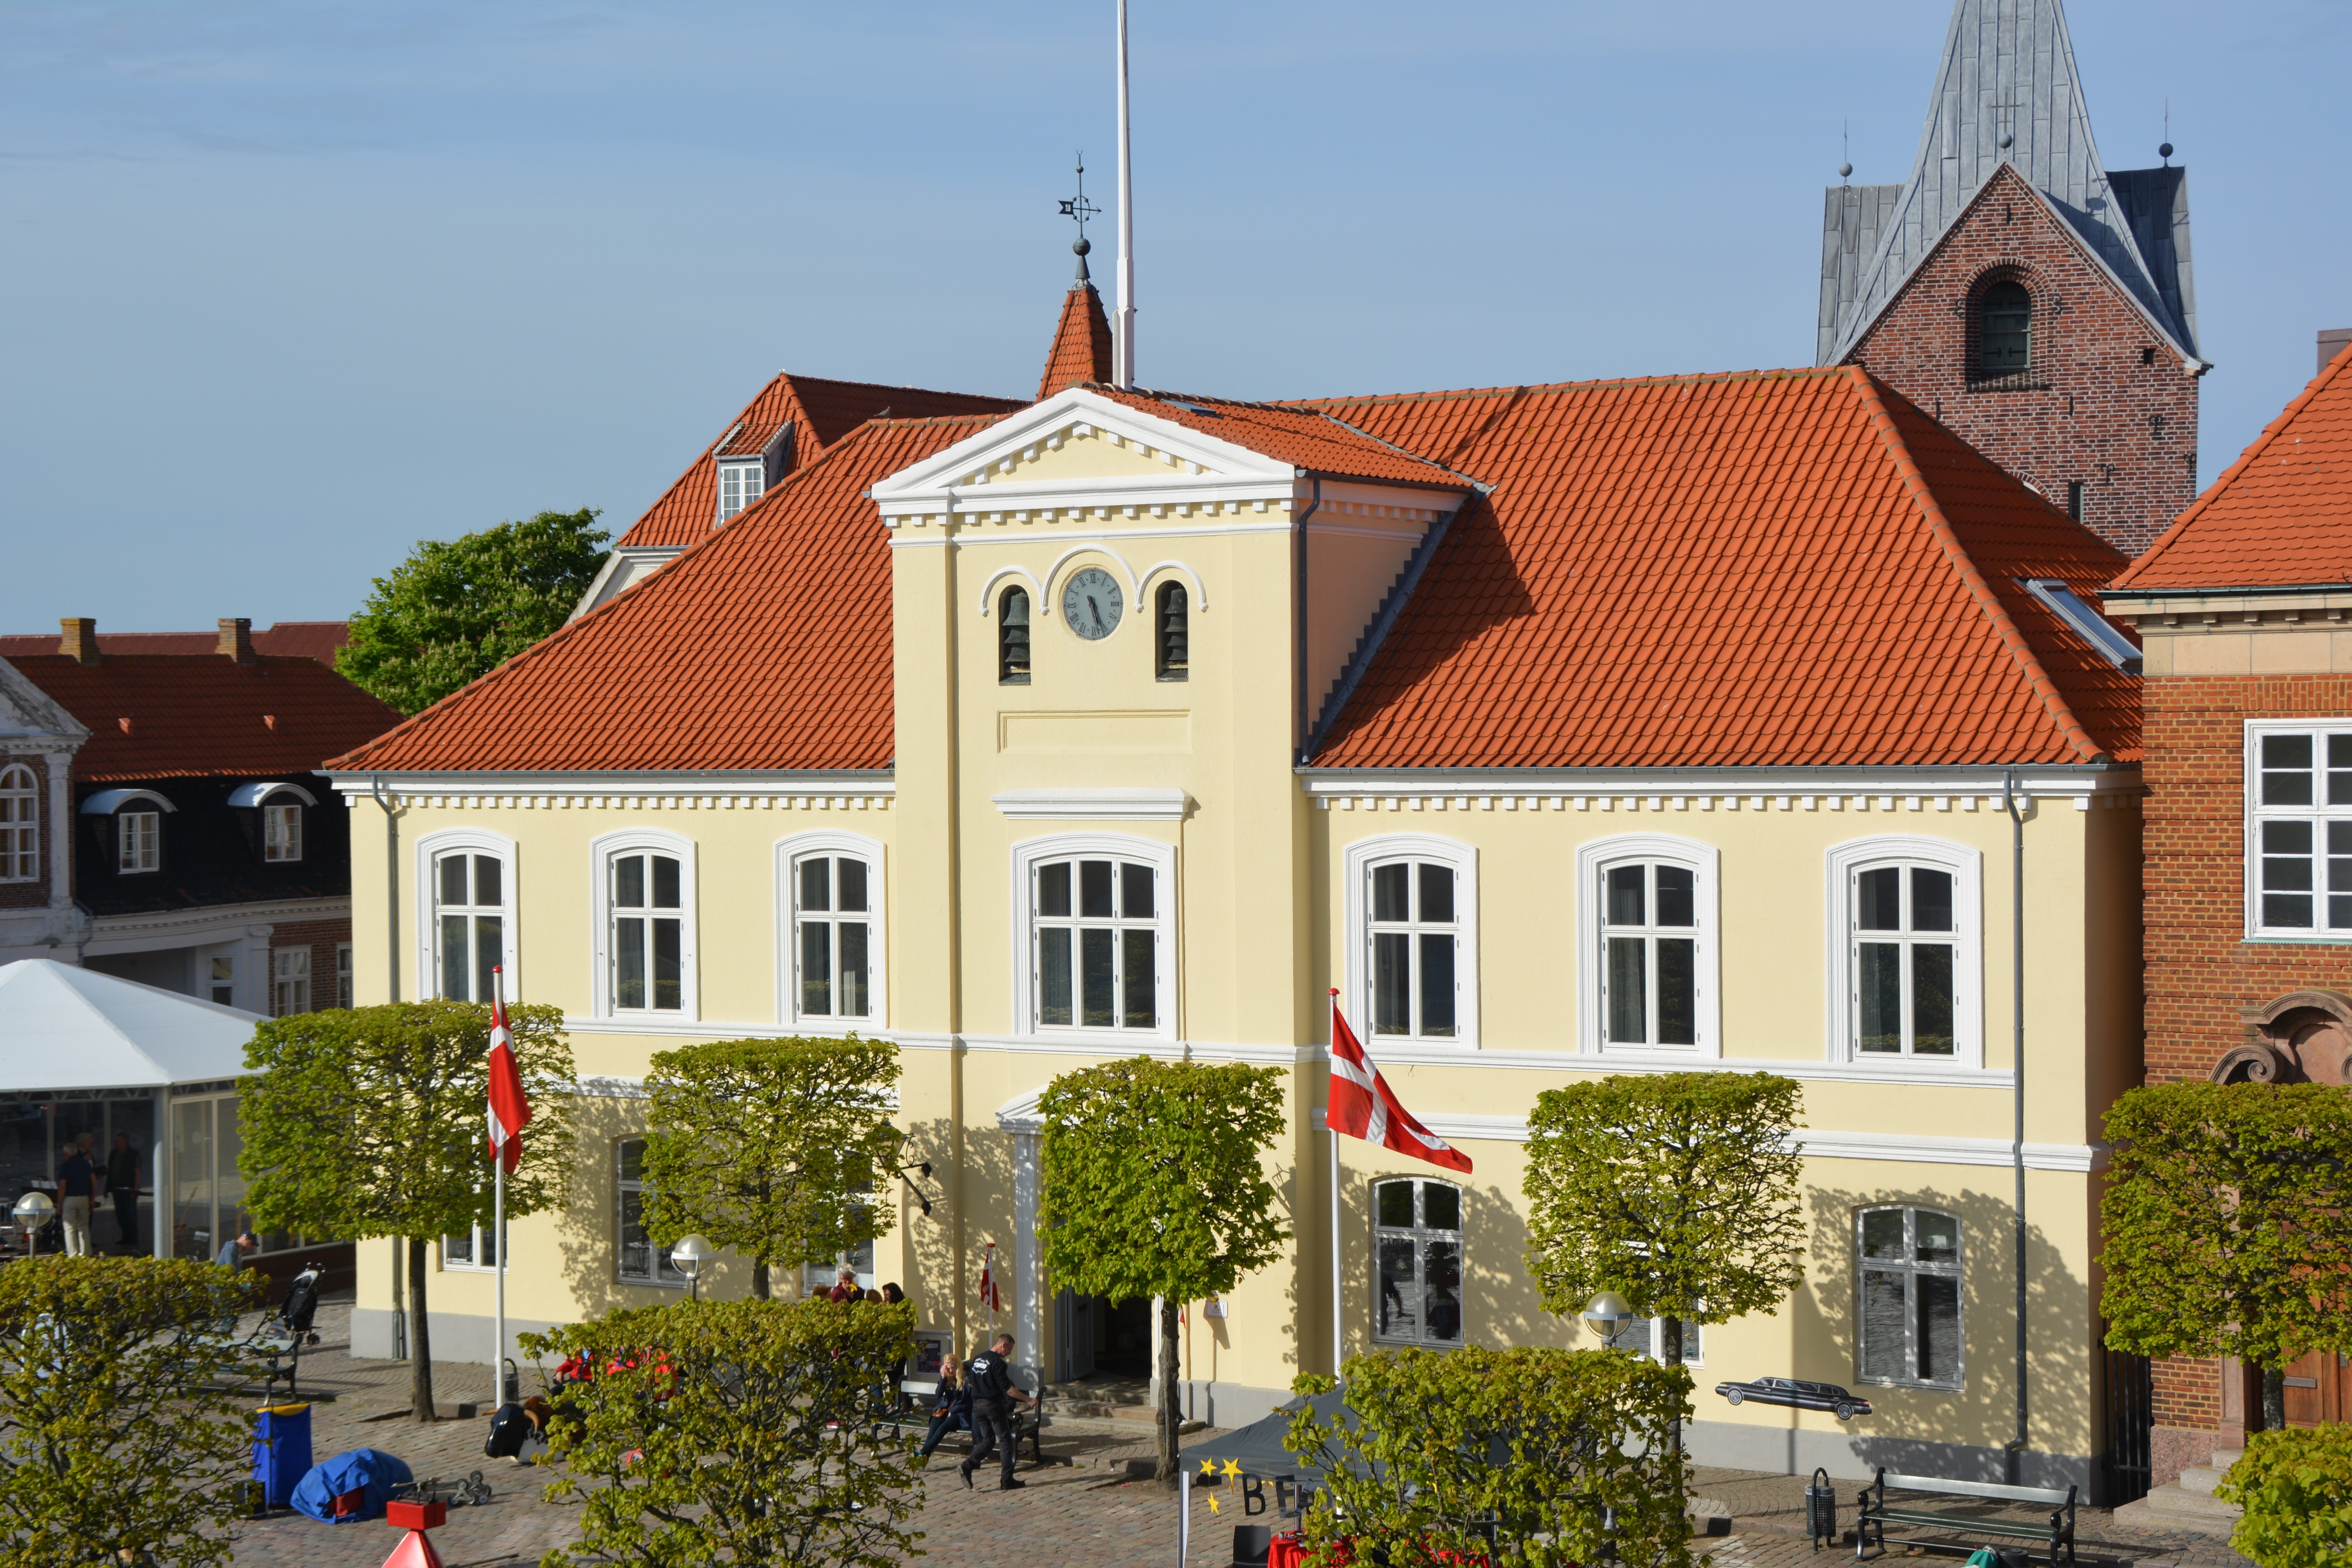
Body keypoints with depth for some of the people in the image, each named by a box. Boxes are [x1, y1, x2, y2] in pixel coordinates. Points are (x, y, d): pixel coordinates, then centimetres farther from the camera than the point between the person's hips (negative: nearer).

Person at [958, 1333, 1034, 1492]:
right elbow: (1008, 1389, -18)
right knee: (1006, 1441, 2)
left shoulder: (978, 1358, 11)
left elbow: (970, 1382, 18)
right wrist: (1028, 1399, -13)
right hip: (993, 1405, -8)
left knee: (987, 1440, 15)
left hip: (977, 1405, 8)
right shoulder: (998, 1362, -14)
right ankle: (1007, 1481, 0)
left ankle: (967, 1466, -6)